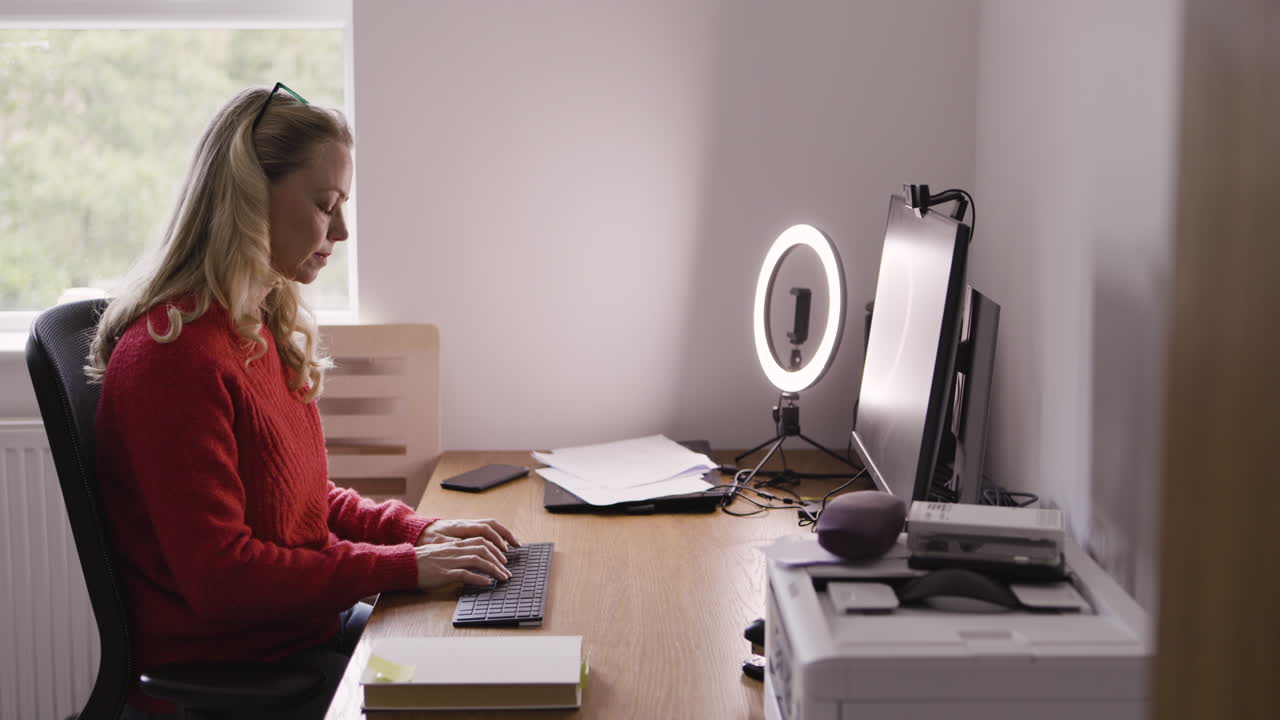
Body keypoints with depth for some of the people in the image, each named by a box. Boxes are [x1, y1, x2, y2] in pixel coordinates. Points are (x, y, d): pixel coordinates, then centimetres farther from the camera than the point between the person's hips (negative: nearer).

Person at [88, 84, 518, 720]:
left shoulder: (269, 327, 8)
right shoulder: (173, 355, -22)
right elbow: (220, 576, -23)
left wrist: (418, 531, 2)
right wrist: (405, 567, -19)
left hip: (308, 624, 9)